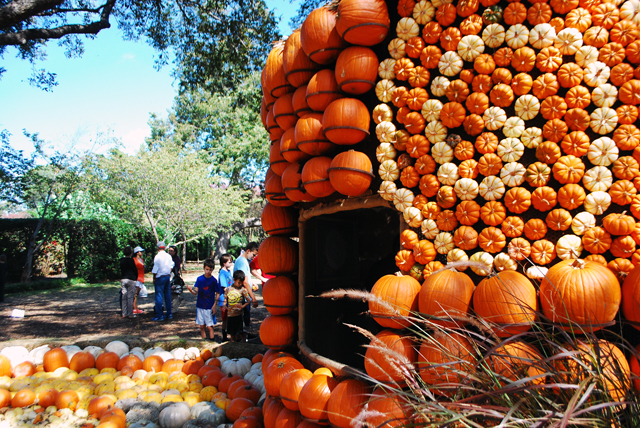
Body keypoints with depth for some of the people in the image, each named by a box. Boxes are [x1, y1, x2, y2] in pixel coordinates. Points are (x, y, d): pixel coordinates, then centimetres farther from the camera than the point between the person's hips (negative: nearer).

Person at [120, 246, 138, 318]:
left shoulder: (121, 261, 8)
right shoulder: (131, 260, -10)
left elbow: (121, 270, 13)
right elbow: (135, 270, -4)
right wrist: (135, 278, 11)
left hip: (123, 279, 6)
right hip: (131, 280, -6)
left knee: (124, 297, 8)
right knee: (130, 297, -2)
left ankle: (124, 314, 12)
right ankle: (130, 314, 1)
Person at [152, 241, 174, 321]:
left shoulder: (157, 257, -12)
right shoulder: (169, 256, 5)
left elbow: (155, 270, -12)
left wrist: (154, 279, -2)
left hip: (160, 278, -6)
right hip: (168, 276, 6)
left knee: (159, 297, -1)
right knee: (168, 296, 12)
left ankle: (159, 315, 1)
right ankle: (169, 314, 17)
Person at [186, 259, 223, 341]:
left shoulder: (213, 280, -7)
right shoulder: (199, 279, 0)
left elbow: (217, 293, -2)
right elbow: (196, 292, -5)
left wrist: (215, 305, -9)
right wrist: (191, 290, -27)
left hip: (210, 307, -3)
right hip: (200, 306, 3)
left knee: (210, 326, -3)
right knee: (202, 326, 10)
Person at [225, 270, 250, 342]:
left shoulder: (243, 289, -5)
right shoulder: (228, 289, 4)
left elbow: (248, 301, -4)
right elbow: (225, 299, 15)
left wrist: (242, 306, -20)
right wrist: (225, 306, -4)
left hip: (238, 314, -4)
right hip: (230, 314, 4)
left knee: (240, 332, -2)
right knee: (232, 332, 15)